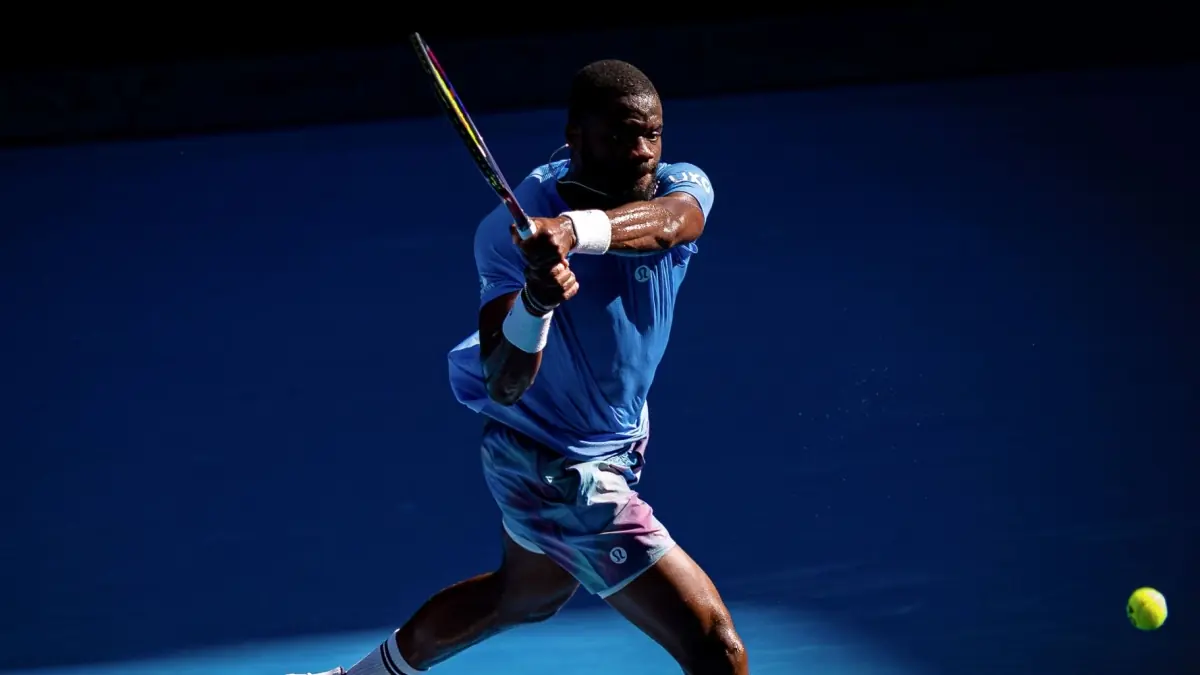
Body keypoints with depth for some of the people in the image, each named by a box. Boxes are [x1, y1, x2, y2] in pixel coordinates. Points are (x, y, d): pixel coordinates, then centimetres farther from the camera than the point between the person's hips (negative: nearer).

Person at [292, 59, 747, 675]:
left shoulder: (682, 189, -15)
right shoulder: (507, 234, -25)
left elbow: (667, 222, -41)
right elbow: (505, 387, -33)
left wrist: (572, 230, -60)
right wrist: (534, 303, -53)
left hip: (618, 437, 7)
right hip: (566, 475, -7)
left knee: (523, 597, 32)